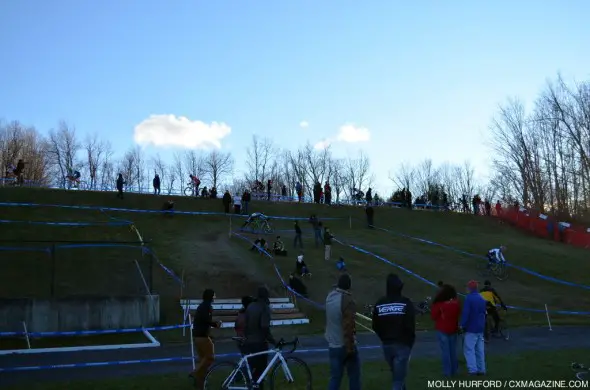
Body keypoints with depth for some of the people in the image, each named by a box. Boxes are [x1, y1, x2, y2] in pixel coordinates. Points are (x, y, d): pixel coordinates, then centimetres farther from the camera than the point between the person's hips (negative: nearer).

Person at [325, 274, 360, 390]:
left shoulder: (330, 296, 3)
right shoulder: (348, 301, -21)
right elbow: (348, 327, -23)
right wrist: (350, 348, -18)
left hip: (332, 344, 7)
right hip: (344, 345, -7)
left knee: (335, 377, 11)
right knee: (354, 376, 9)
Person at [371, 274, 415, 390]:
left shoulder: (379, 304, -1)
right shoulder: (406, 303, -11)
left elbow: (375, 327, 2)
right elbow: (410, 326, -14)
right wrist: (410, 342, 1)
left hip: (386, 344, 4)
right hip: (402, 344, -4)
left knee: (397, 375, 24)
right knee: (399, 378, -1)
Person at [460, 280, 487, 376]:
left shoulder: (469, 298, -15)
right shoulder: (482, 299, 10)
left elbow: (465, 313, -19)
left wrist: (462, 325, -11)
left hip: (471, 328, -8)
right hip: (480, 328, 8)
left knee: (469, 349, -5)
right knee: (480, 349, 12)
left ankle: (473, 369, -13)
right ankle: (481, 369, 14)